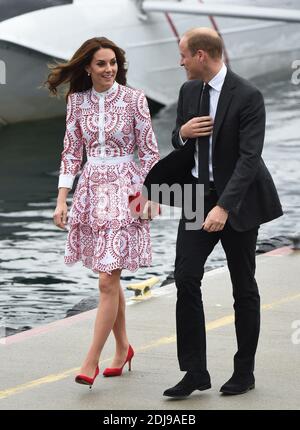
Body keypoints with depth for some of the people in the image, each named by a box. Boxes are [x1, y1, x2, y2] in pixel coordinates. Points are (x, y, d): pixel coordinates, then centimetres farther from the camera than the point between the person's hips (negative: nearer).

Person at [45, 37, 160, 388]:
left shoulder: (134, 99, -5)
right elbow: (71, 152, 7)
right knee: (110, 277, 13)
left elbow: (149, 150, -1)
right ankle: (122, 347, 28)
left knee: (107, 280, -9)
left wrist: (152, 195, -4)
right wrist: (61, 200, 2)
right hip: (92, 189, 4)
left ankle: (91, 361, -6)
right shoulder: (77, 102, 4)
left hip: (125, 189, -4)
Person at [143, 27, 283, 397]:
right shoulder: (188, 90, 4)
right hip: (198, 194, 5)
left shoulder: (248, 96, -17)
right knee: (186, 278, -6)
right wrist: (183, 133, -9)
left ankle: (244, 371, 18)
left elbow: (249, 157, -24)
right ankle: (195, 372, -3)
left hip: (237, 199, -5)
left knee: (243, 286, 6)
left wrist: (223, 207, -32)